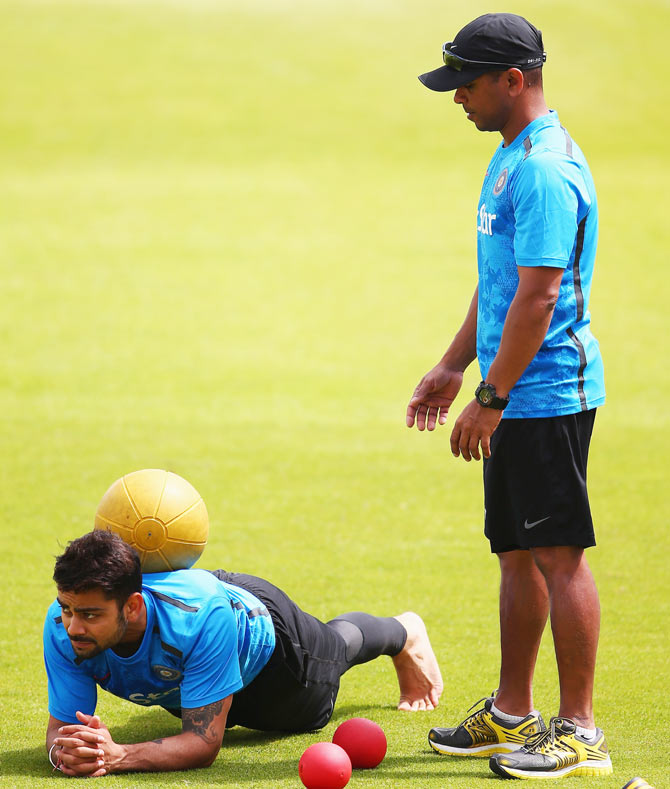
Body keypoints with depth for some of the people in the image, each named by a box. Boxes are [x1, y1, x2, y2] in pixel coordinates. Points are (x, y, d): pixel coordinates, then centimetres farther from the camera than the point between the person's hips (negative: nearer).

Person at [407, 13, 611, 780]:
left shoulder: (545, 171, -19)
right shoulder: (511, 158, 15)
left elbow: (537, 296, -23)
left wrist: (490, 399, -21)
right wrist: (453, 366, 22)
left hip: (546, 394, -10)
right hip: (514, 396, 10)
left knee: (560, 555, -7)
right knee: (517, 552, 15)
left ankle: (578, 732, -4)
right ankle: (511, 715, 24)